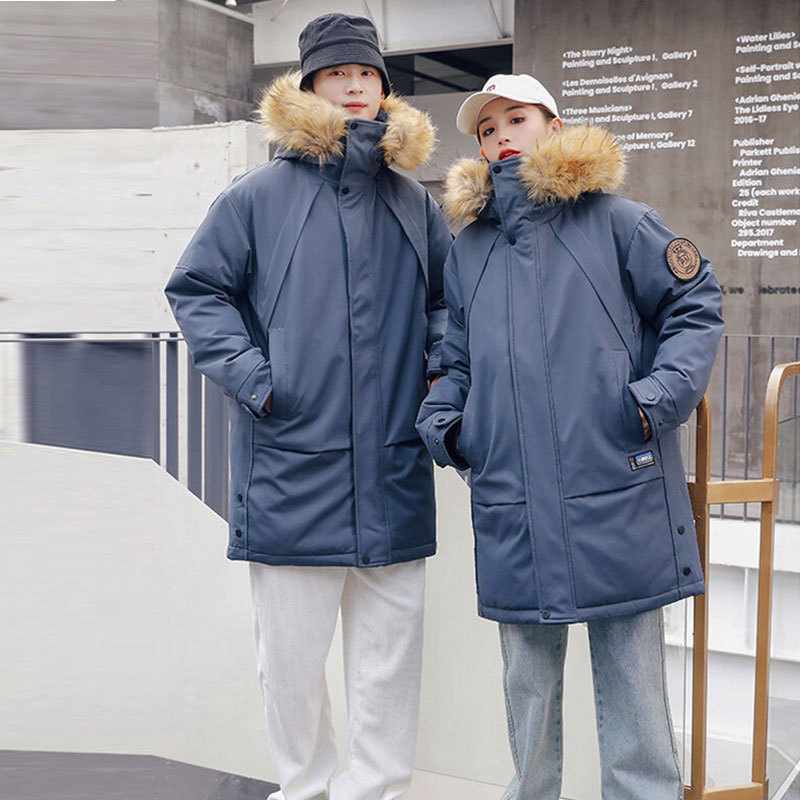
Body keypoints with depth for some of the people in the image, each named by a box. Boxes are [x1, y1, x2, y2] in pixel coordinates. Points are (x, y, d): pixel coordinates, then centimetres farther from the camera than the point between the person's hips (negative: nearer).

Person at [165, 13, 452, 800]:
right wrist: (252, 377, -9)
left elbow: (448, 299, 23)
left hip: (393, 468, 3)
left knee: (389, 646, 10)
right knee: (292, 648, 7)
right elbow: (196, 291, 2)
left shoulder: (414, 203, 12)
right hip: (291, 465, -3)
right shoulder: (259, 196, 0)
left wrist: (440, 363, 5)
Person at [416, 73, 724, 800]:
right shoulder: (469, 248, 15)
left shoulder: (615, 221, 2)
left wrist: (662, 394, -10)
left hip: (616, 497, -4)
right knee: (527, 679, 15)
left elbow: (695, 307, 3)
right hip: (512, 508, 4)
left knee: (631, 678, 3)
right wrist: (440, 418, 5)